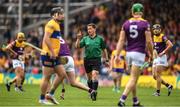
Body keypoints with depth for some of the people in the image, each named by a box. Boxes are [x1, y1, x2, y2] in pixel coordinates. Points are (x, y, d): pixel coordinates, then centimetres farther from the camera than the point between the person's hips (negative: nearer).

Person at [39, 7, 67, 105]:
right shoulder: (51, 24, -12)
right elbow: (46, 39, -21)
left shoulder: (56, 25, 19)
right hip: (49, 55, -10)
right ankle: (42, 99, 3)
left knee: (62, 74, 7)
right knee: (47, 77, -4)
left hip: (54, 56, 10)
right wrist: (52, 52, -23)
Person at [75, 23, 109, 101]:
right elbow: (77, 46, 1)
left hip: (96, 60, -3)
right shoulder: (85, 39, 7)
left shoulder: (100, 38, 3)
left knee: (94, 75, -19)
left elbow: (104, 50, 10)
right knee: (89, 77, 11)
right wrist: (78, 38, -13)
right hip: (87, 60, 3)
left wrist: (106, 60, 10)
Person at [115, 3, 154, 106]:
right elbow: (148, 41, -8)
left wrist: (117, 55, 2)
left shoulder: (126, 23, 4)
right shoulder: (145, 24, -7)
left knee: (134, 78, 18)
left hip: (129, 53, 5)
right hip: (139, 53, -5)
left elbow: (121, 41, 1)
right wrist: (151, 53, 6)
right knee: (133, 79, -6)